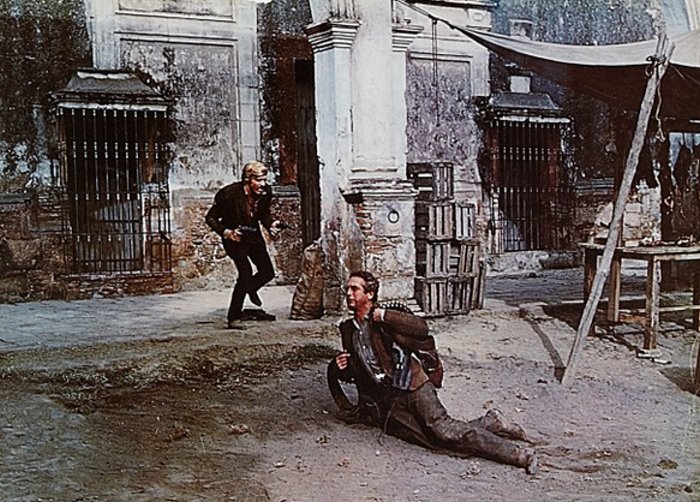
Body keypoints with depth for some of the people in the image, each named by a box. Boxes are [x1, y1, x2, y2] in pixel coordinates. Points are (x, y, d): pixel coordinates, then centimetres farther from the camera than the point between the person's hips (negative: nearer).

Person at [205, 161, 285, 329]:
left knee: (267, 272, 6)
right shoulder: (230, 193, -26)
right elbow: (211, 218, -16)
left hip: (253, 235, 6)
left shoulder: (266, 192, -12)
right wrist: (227, 232, -30)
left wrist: (271, 224, -13)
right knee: (246, 272, -22)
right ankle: (233, 318, -12)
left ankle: (248, 289, 39)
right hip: (233, 236, -6)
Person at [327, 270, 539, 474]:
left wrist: (385, 316, -15)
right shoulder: (347, 329, 18)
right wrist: (341, 368, 6)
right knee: (434, 438, -18)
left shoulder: (383, 318, 3)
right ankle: (489, 423, -1)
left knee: (442, 428, -25)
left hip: (411, 387, -4)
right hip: (385, 405, 4)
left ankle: (518, 453, -16)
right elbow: (352, 372, 29)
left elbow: (422, 328, -15)